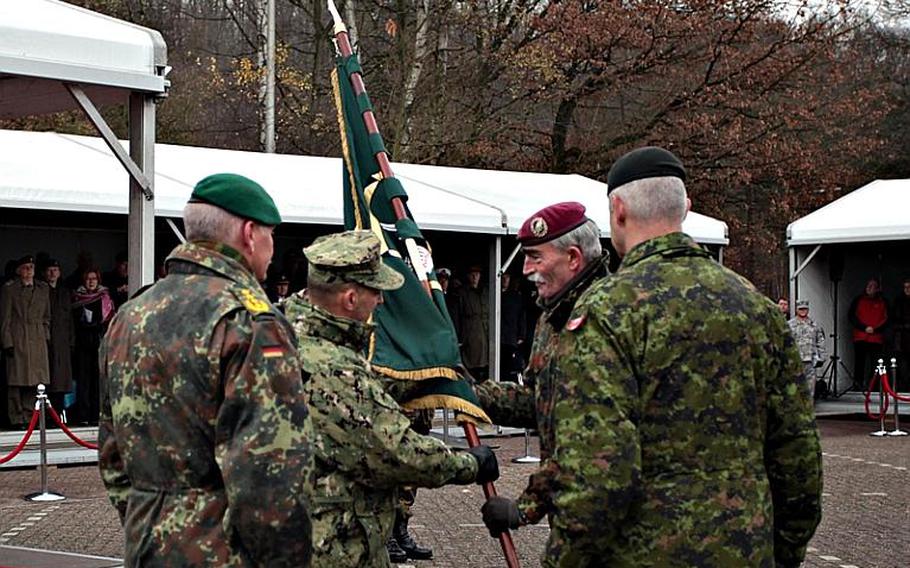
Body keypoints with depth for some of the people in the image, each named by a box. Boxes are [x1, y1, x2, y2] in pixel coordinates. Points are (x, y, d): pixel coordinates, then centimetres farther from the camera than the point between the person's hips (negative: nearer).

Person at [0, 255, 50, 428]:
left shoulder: (42, 289, 14)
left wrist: (46, 336, 11)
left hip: (38, 341, 4)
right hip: (17, 341, -4)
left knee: (36, 381, 1)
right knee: (16, 381, -4)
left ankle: (30, 416, 8)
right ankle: (17, 418, 0)